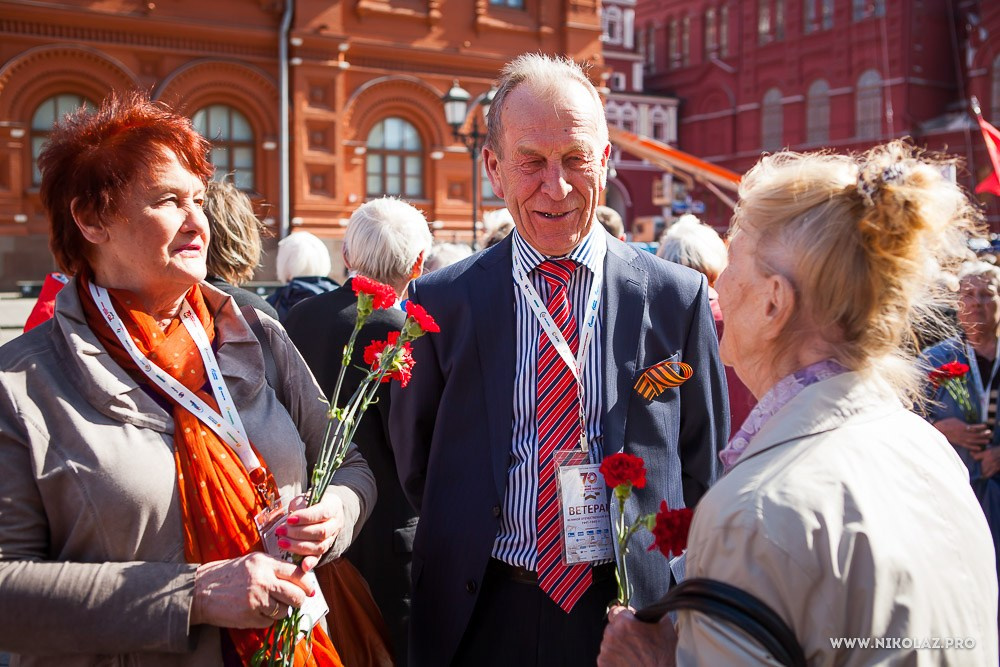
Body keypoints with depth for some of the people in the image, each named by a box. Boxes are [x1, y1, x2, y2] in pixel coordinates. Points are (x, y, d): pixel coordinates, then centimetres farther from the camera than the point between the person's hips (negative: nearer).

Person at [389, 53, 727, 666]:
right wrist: (461, 563, -1)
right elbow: (416, 459, 4)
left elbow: (706, 470, 2)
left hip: (637, 611, 0)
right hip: (484, 618, 0)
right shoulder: (441, 302, -4)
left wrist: (689, 607, 0)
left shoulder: (678, 298, -5)